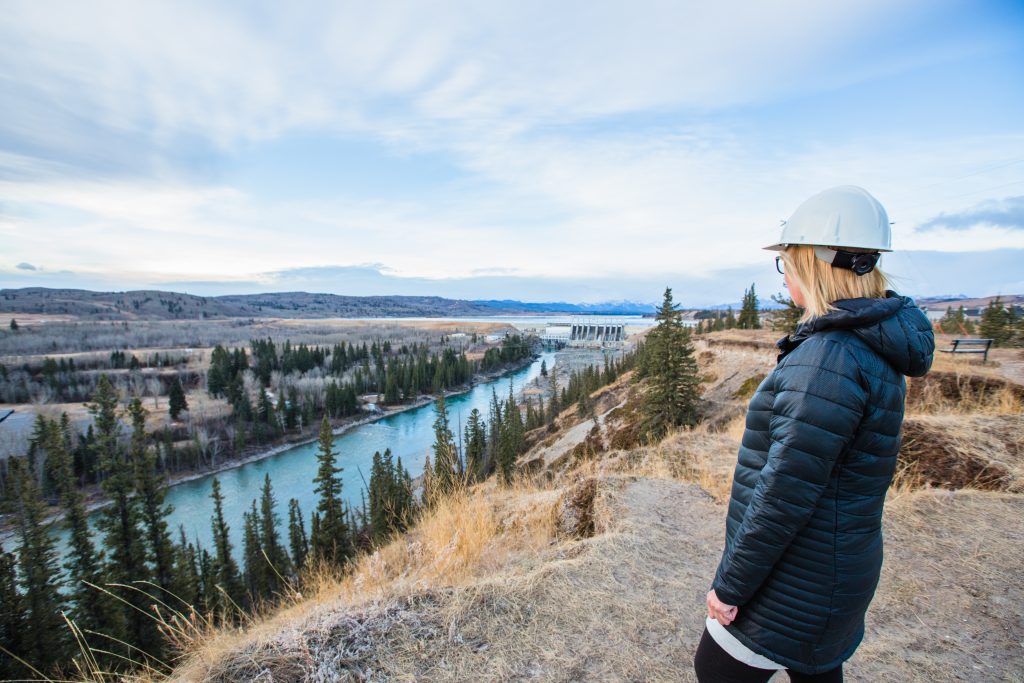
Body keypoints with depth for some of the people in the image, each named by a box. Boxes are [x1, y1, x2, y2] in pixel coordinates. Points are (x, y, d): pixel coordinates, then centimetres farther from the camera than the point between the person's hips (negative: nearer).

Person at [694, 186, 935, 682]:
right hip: (828, 569, 9)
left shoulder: (831, 357, -29)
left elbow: (784, 495, -28)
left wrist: (730, 586, -16)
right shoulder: (872, 345, 3)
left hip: (793, 584, -8)